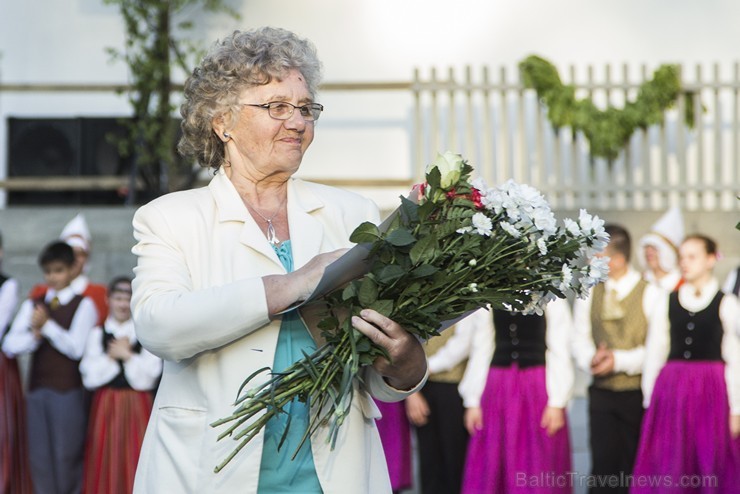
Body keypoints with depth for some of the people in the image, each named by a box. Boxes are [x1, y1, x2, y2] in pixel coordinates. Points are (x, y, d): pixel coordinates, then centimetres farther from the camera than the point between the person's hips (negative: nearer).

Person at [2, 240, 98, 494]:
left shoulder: (83, 305, 1)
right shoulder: (31, 305, 13)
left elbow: (75, 347, -10)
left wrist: (47, 326, -16)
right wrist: (34, 335, -14)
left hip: (69, 391, -4)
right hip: (38, 388, 4)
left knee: (67, 455, -3)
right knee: (39, 456, 4)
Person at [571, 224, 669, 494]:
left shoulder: (651, 294, -7)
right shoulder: (588, 294, 7)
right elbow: (580, 338, 8)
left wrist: (620, 361, -18)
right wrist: (591, 360, -13)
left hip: (638, 393, -3)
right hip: (601, 393, 3)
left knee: (634, 468, 4)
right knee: (603, 464, -3)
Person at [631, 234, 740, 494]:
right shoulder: (668, 302, 7)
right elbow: (654, 355, 8)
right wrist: (650, 402, 4)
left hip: (711, 392, -2)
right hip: (671, 391, 2)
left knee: (711, 469, 1)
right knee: (669, 471, 0)